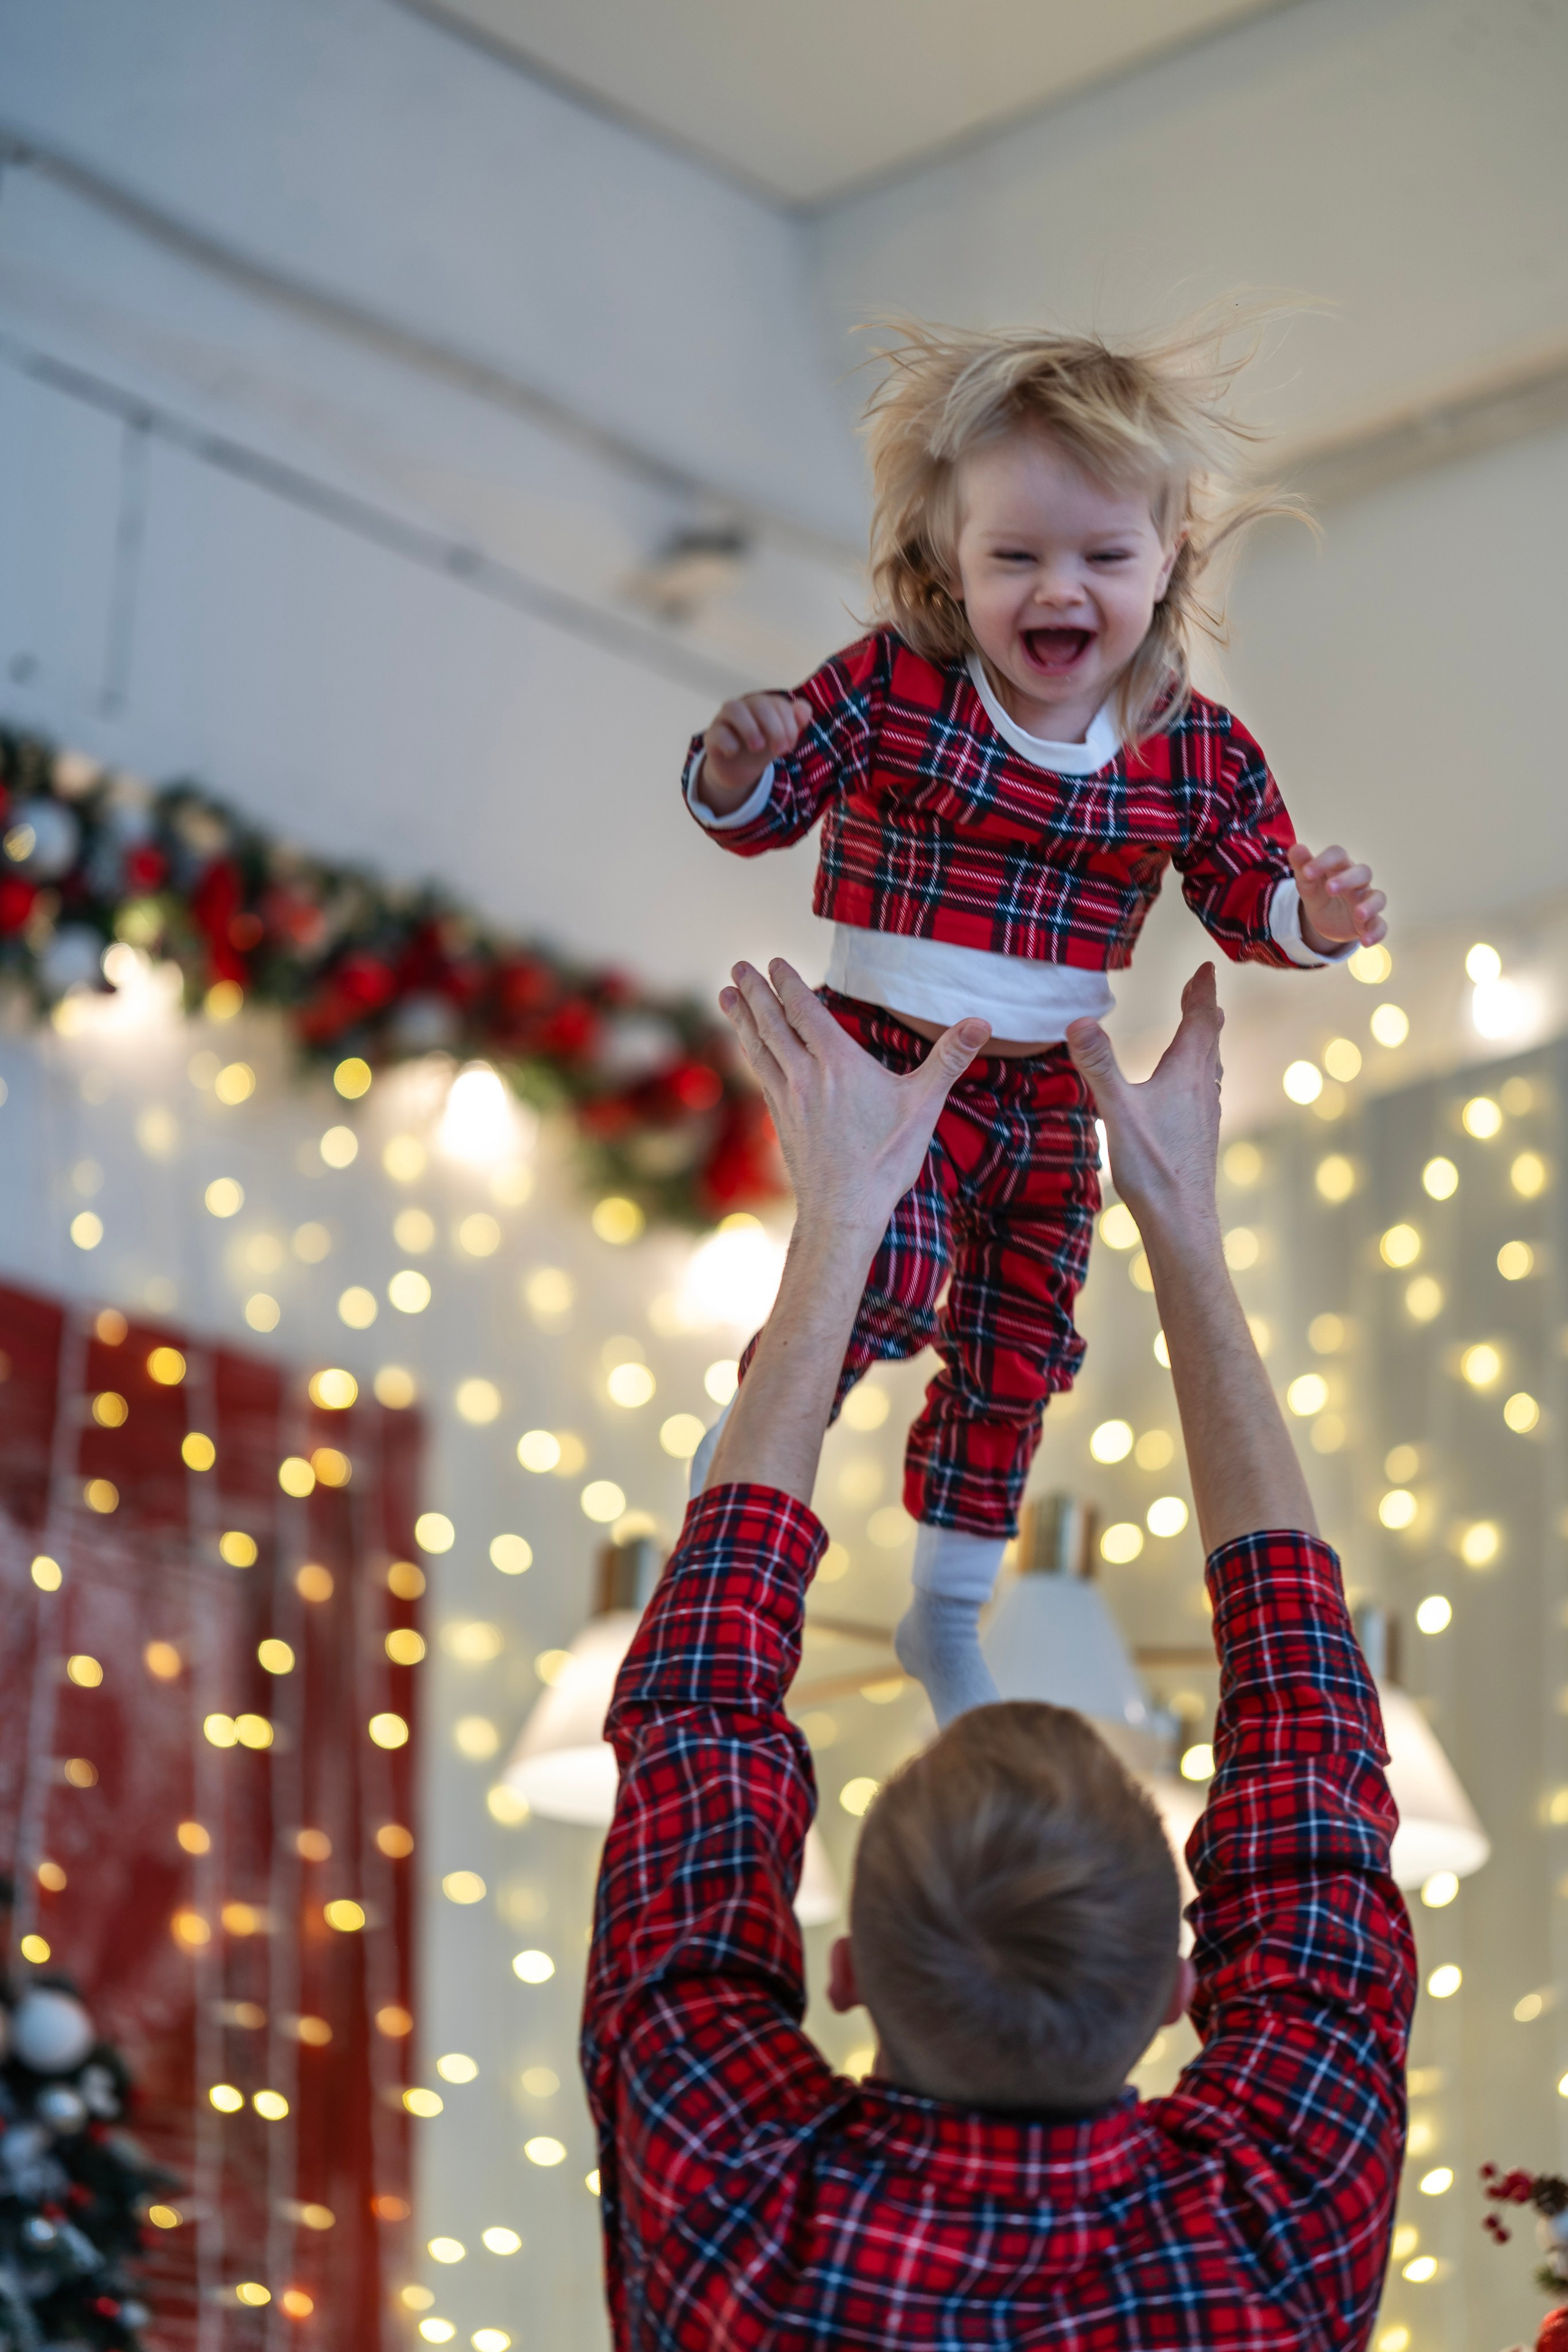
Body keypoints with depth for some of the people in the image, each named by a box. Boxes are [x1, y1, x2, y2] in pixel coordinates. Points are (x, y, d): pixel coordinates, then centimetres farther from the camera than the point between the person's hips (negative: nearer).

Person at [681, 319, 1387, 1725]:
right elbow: (770, 810, -10)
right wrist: (739, 776, -33)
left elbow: (1246, 899, 5)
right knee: (896, 1272, -29)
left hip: (1051, 1093, 4)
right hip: (890, 1066, -4)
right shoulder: (893, 688, -15)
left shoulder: (1199, 754, -6)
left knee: (1015, 1356, 15)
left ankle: (947, 1614, 37)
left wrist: (1309, 915, -18)